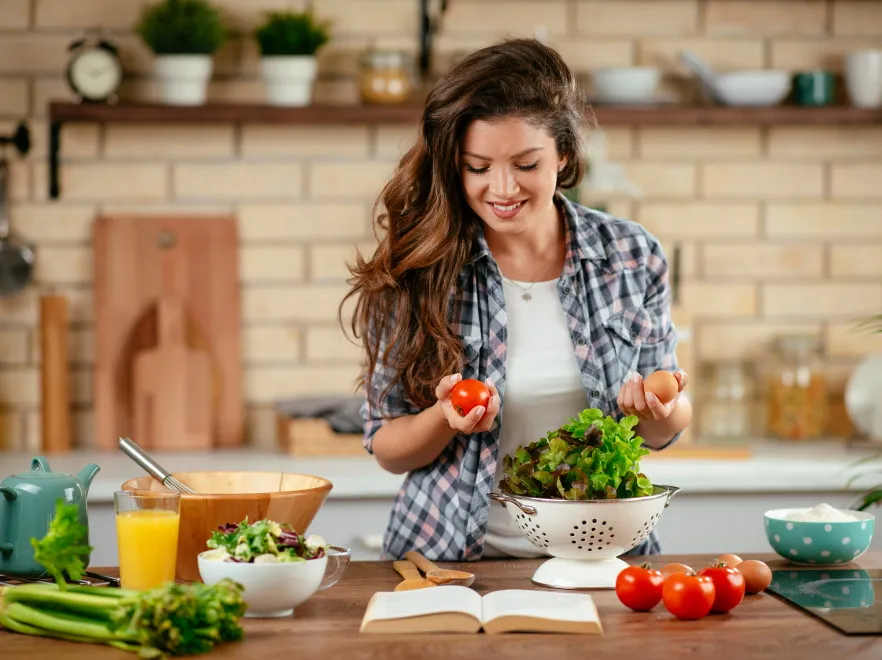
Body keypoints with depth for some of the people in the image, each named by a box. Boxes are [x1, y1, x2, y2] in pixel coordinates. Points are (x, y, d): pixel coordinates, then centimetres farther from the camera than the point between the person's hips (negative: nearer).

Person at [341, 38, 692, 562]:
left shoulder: (632, 257, 2)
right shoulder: (416, 270, -5)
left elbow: (659, 433, 12)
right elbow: (387, 450, 2)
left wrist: (661, 408, -10)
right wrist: (446, 418, -18)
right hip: (450, 558, -3)